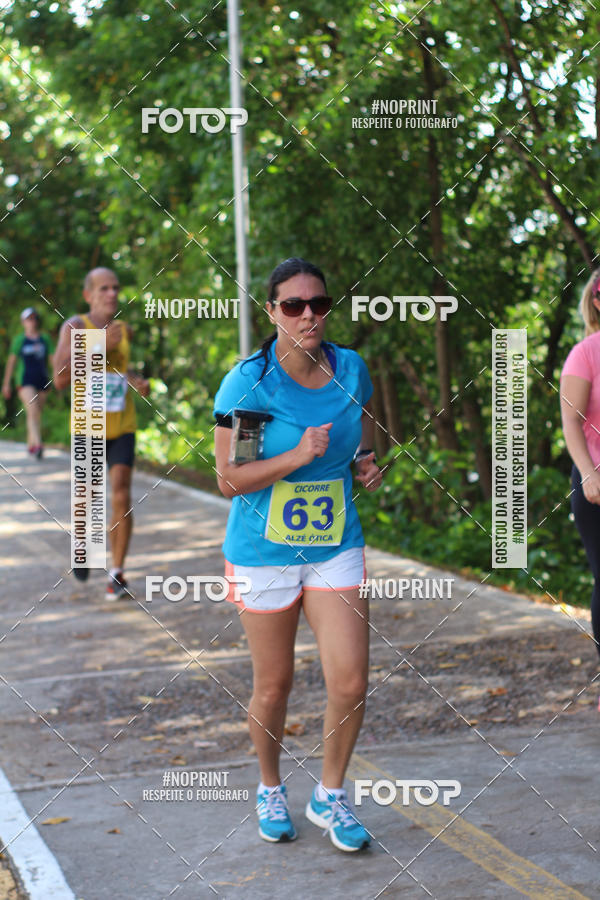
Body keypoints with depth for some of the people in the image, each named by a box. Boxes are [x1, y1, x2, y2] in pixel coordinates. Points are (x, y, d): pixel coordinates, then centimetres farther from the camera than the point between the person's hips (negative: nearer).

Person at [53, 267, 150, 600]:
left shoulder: (124, 330, 3)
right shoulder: (74, 327, -11)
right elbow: (60, 379, -22)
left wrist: (136, 381, 4)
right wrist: (99, 345, -28)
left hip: (122, 426, 2)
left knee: (121, 495, -11)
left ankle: (117, 573, -3)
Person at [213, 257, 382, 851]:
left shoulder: (351, 370, 0)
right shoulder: (247, 382, -14)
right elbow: (229, 480, -13)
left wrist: (367, 464, -2)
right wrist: (299, 455, -24)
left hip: (336, 546, 3)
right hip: (264, 552, -3)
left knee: (350, 682, -4)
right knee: (273, 686, 9)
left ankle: (329, 795, 19)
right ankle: (270, 790, 35)